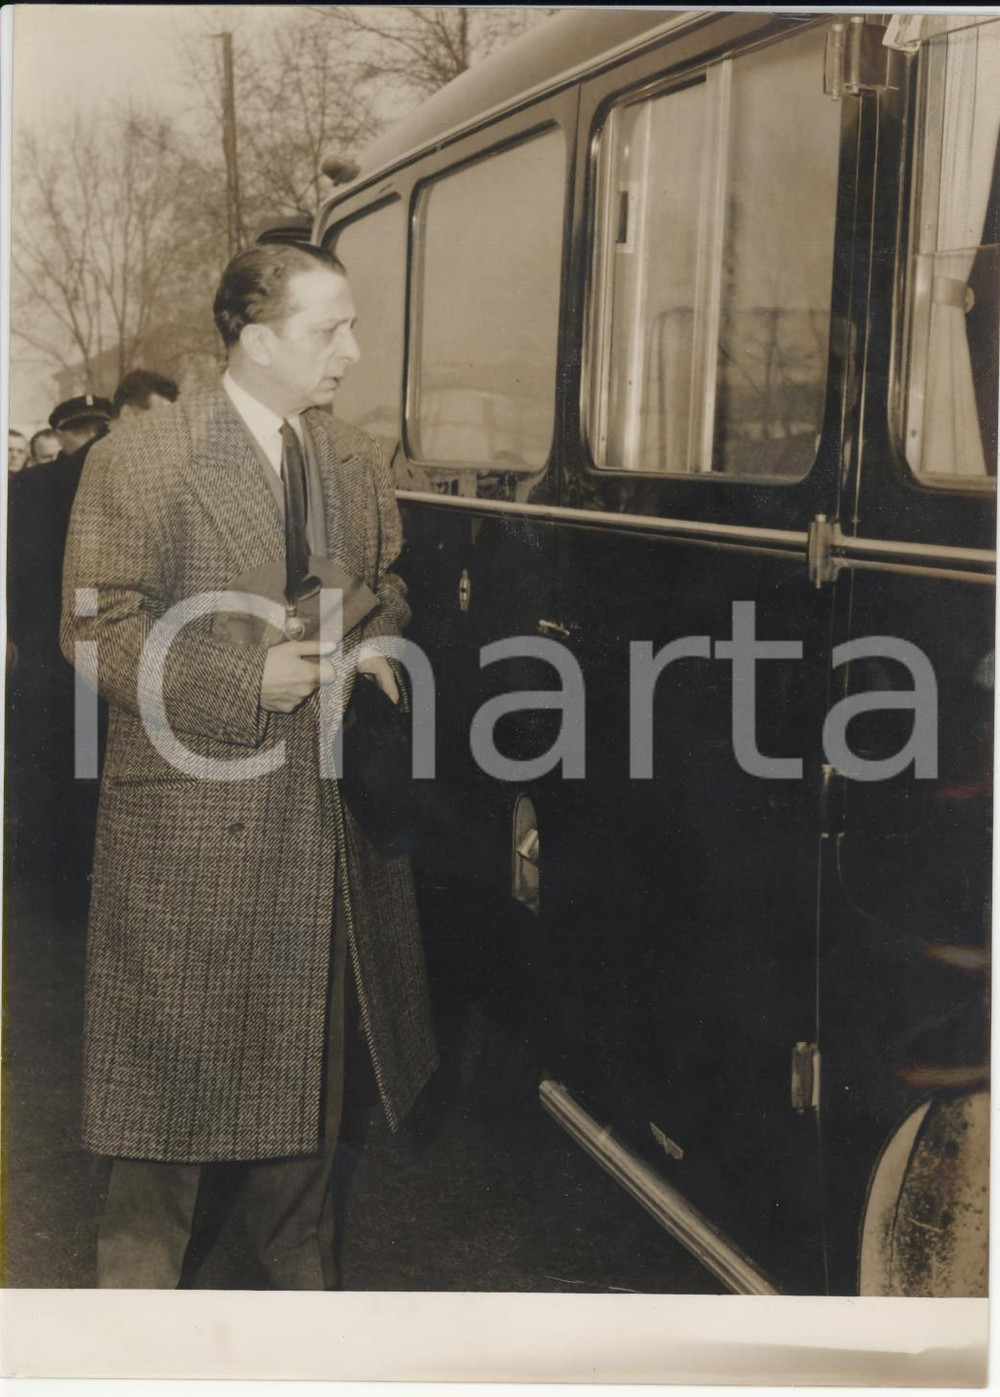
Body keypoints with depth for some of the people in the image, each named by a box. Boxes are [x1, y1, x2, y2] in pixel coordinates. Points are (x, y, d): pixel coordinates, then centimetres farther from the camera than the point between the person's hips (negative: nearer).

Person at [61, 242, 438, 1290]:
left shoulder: (354, 461, 11)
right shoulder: (138, 461, -9)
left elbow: (387, 588, 23)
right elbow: (97, 626, -13)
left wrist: (374, 650, 0)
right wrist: (248, 681, -20)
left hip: (329, 827, 6)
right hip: (191, 822, -5)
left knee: (308, 1056, 16)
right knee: (173, 1061, 4)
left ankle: (300, 1269, 35)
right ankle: (140, 1282, 23)